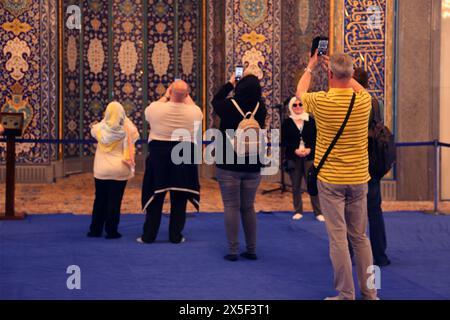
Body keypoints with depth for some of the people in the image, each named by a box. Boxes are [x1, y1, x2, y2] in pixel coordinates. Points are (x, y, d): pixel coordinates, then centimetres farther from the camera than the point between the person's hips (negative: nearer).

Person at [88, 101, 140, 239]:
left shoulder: (100, 128, -3)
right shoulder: (126, 130, -9)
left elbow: (93, 130, 20)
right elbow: (136, 136, 12)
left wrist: (106, 121, 16)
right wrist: (126, 120, 12)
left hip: (101, 170, 2)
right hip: (119, 171, -2)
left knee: (100, 200, 13)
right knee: (114, 201, 2)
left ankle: (95, 230, 18)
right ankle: (111, 231, 3)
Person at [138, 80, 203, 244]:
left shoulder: (156, 108, -11)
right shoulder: (194, 111, -9)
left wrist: (165, 96, 19)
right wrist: (187, 97, 21)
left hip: (158, 158, 0)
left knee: (155, 197, 7)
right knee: (179, 200, 8)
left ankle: (148, 235, 10)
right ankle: (176, 236, 11)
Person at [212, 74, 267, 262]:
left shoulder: (229, 106, -12)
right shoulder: (260, 108, -5)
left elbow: (215, 101, 10)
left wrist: (230, 83, 19)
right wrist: (252, 83, 15)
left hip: (228, 166, -3)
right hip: (253, 167, 3)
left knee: (231, 207, 0)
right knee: (248, 207, 12)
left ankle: (233, 251, -4)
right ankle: (251, 250, 13)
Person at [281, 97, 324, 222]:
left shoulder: (311, 121, 5)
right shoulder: (287, 122, 3)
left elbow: (316, 138, 4)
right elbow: (284, 141, -1)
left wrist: (309, 149, -12)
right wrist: (295, 150, -13)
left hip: (309, 157, 0)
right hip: (293, 158, 0)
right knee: (296, 186, 5)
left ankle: (318, 212, 0)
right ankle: (298, 211, 15)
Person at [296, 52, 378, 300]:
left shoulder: (321, 102, -12)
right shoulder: (364, 101, -5)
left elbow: (300, 92, 12)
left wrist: (311, 67, 26)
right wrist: (339, 68, 26)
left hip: (330, 179, -3)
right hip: (359, 178, 3)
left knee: (338, 238, -1)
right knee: (360, 237, 13)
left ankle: (346, 295, 1)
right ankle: (369, 292, 16)